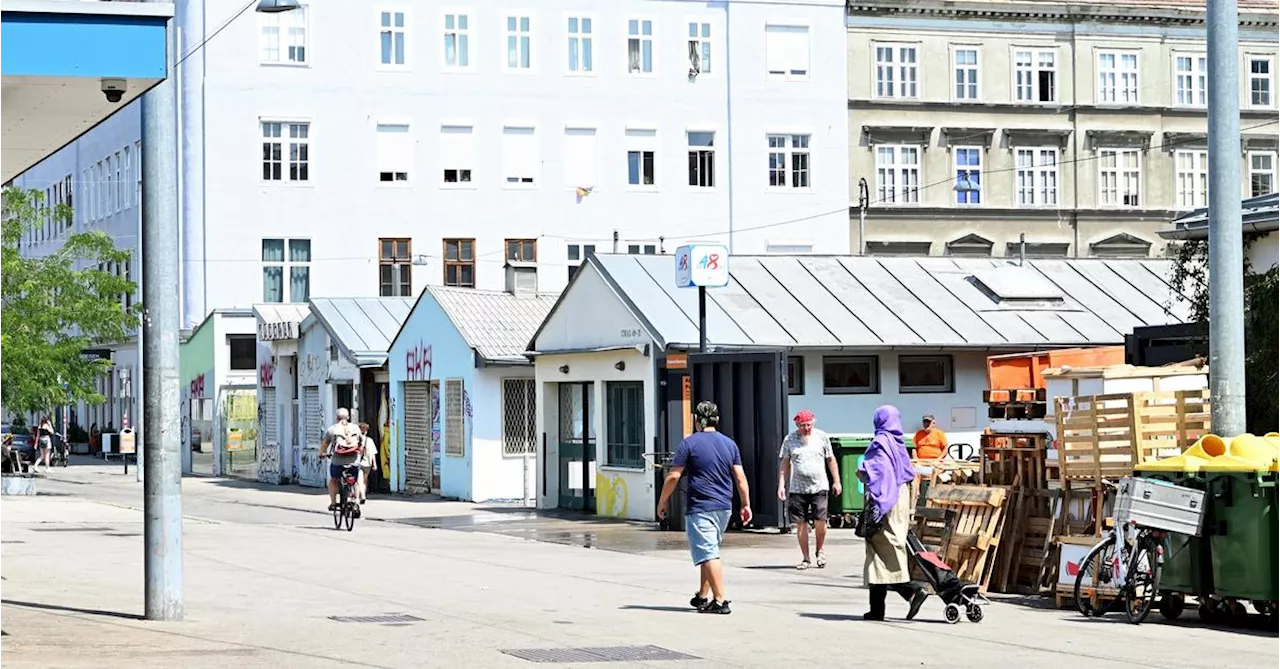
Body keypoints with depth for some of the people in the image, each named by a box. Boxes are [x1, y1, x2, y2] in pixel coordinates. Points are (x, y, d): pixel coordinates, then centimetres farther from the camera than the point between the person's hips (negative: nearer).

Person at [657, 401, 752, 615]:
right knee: (709, 552, 19)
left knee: (709, 555, -8)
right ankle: (702, 596, 26)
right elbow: (740, 477, 7)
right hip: (724, 508, 6)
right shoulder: (729, 444, 9)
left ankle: (720, 601, -14)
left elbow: (673, 476, -8)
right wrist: (746, 504, 13)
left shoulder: (690, 443, -6)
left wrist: (662, 501, 2)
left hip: (700, 508, -6)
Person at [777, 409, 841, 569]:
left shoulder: (821, 437, 5)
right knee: (801, 524, 1)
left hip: (819, 487, -1)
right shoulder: (790, 439, 5)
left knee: (820, 521, -7)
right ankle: (805, 558, 11)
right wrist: (781, 485, 2)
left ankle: (819, 550, 18)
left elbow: (831, 460, 12)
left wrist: (836, 481, 9)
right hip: (797, 488, 1)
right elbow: (785, 464, 8)